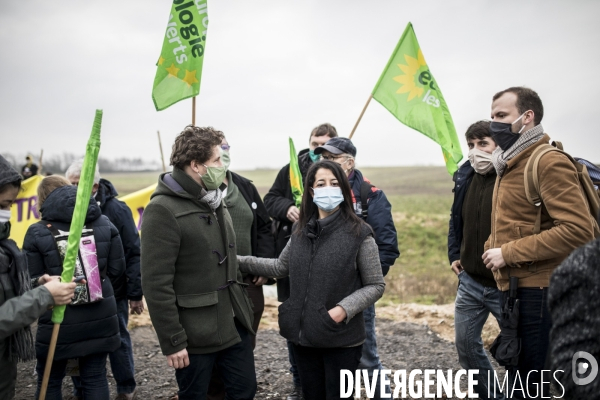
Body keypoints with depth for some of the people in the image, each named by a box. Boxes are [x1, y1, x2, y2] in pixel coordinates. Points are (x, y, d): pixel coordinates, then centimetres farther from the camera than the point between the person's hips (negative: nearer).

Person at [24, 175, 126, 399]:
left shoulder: (37, 233, -9)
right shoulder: (104, 224, 1)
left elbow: (32, 282, -8)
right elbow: (117, 269, 3)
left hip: (58, 322, -3)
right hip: (100, 318, 3)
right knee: (96, 379, 13)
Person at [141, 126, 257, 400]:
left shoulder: (214, 201, 9)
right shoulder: (163, 210, -17)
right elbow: (156, 283, -20)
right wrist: (171, 342, -18)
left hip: (234, 325, 7)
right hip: (195, 335, -7)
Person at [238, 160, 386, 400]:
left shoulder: (359, 233, -11)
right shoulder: (301, 230, 5)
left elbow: (376, 285, -7)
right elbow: (281, 267, 17)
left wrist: (344, 309, -20)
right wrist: (237, 261, 13)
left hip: (341, 339, -5)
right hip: (303, 335, 5)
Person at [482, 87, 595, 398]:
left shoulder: (549, 162, -14)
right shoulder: (509, 164, 15)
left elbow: (578, 230, -25)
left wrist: (508, 254, -21)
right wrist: (494, 249, 7)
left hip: (540, 292, -10)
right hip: (514, 289, 10)